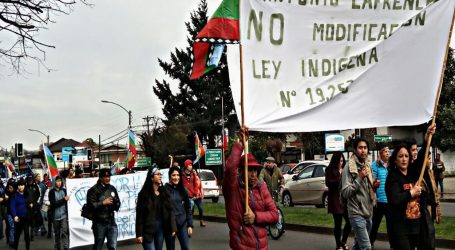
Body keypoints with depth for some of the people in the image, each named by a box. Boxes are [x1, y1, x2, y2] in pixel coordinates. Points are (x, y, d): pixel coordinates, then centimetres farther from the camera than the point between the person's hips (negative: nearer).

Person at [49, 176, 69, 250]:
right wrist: (64, 200, -18)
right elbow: (53, 204, -12)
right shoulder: (52, 192, -3)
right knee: (57, 233, 13)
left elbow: (66, 202, 8)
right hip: (56, 215, 0)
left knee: (64, 231, -11)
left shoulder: (64, 190, 1)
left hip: (64, 215, 0)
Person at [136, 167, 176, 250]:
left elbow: (170, 210, 7)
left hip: (161, 227, 5)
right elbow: (139, 215, -9)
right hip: (148, 228, -5)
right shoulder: (144, 193, -7)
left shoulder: (163, 192, 7)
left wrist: (172, 228, 2)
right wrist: (139, 234, -12)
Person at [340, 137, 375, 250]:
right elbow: (345, 193, -17)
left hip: (368, 213, 8)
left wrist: (374, 186, 1)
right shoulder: (349, 168, -11)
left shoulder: (367, 165, 12)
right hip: (357, 214, -8)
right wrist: (359, 178, -23)